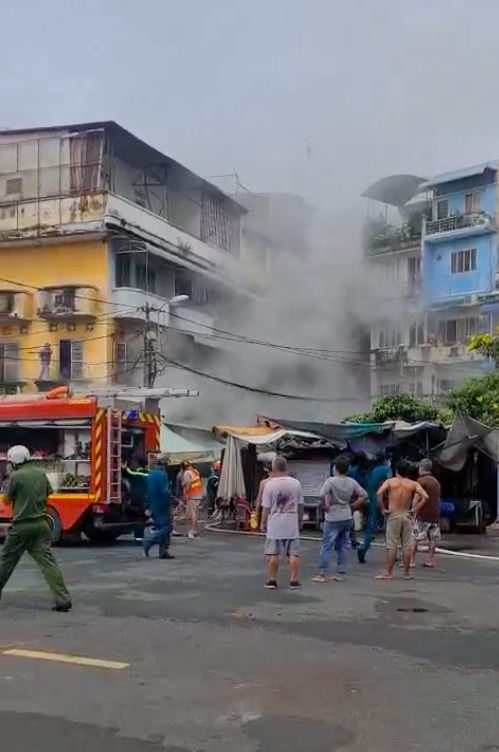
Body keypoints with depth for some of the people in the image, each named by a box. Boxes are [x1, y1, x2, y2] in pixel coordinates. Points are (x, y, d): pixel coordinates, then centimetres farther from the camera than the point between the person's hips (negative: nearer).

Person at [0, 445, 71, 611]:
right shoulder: (41, 473, 6)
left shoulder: (15, 476, -11)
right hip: (41, 524, 4)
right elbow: (47, 495, 16)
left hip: (22, 525, -4)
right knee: (47, 561, -1)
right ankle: (63, 600, -10)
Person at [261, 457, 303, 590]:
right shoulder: (296, 483, 0)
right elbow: (300, 505, 8)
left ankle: (272, 580, 10)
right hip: (292, 524, 2)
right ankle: (293, 580, 6)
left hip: (275, 524, -2)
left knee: (273, 553, 5)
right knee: (294, 553, 6)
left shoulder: (269, 484, -9)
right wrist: (300, 520, 21)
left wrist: (263, 523, 6)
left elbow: (266, 507, -6)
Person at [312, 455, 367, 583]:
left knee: (326, 547, 0)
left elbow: (323, 495, -27)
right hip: (347, 518, 5)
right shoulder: (352, 482, 3)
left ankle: (322, 574, -1)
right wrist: (352, 506, 9)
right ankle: (340, 573, 14)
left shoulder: (331, 481, -13)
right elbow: (364, 496, 6)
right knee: (342, 547, 13)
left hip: (333, 518, -5)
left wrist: (326, 506, -11)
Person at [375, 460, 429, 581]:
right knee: (407, 545, 8)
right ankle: (407, 573, 12)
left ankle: (388, 573, 3)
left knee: (391, 546, 1)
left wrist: (383, 509, -8)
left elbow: (379, 493, -17)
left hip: (393, 515, -1)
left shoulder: (390, 482, -2)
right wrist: (415, 508, -2)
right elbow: (425, 496, -9)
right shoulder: (413, 484, 2)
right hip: (406, 516, 1)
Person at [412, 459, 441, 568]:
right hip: (435, 514, 7)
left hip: (423, 514, -7)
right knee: (433, 538, 7)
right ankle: (430, 560, 6)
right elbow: (438, 498, 18)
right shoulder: (436, 481, 15)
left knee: (414, 537, -2)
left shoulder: (421, 480, -7)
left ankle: (412, 560, -3)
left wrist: (414, 510, -5)